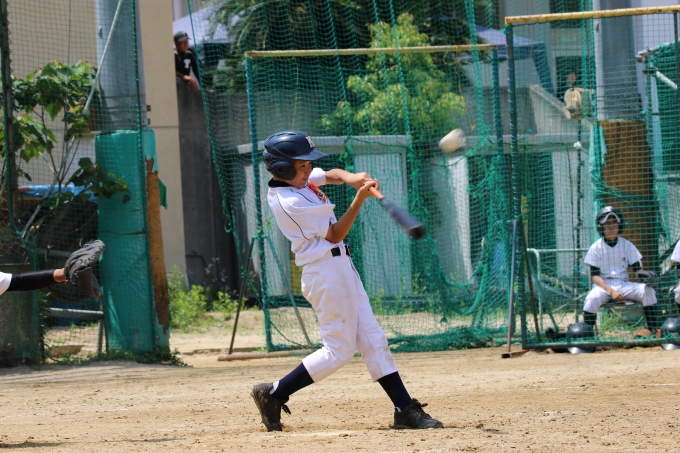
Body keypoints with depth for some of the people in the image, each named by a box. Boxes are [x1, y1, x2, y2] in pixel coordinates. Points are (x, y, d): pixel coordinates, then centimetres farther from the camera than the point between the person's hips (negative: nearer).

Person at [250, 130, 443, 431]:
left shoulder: (298, 179, 6)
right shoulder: (290, 202, -20)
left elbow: (332, 175, 18)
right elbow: (334, 235, -14)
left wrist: (352, 178, -5)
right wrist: (360, 199, -16)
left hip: (341, 268, 10)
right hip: (326, 271, -10)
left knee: (372, 339, 7)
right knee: (338, 351, -5)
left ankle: (405, 409, 7)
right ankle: (273, 394, 4)